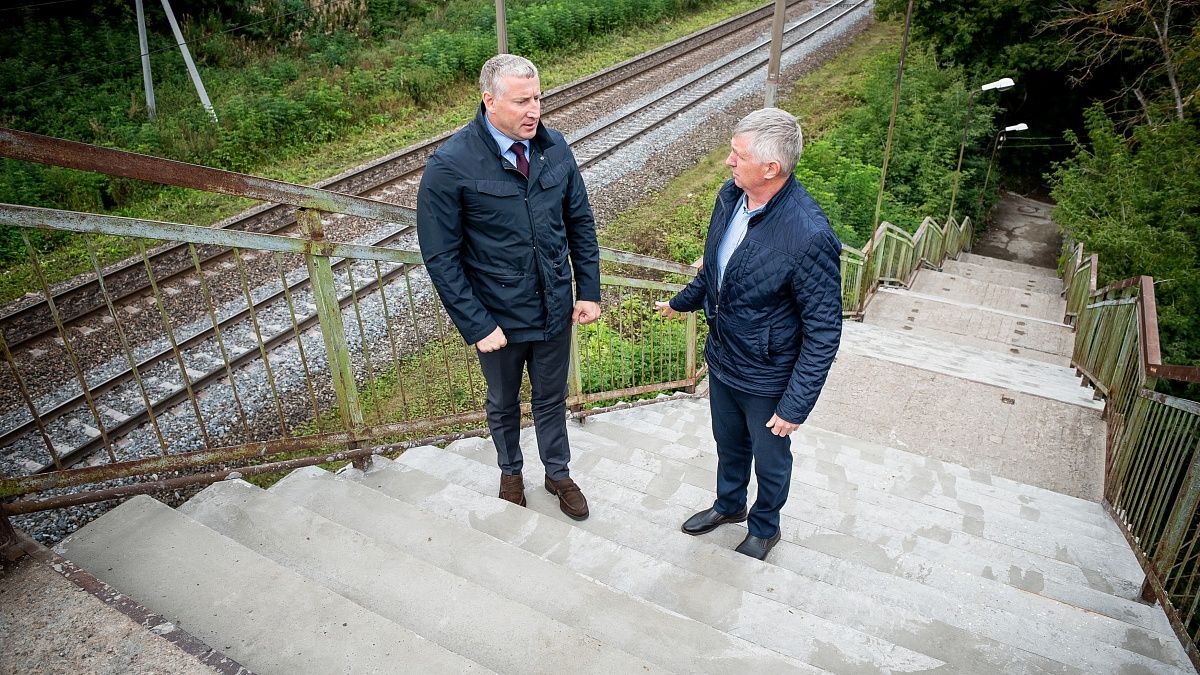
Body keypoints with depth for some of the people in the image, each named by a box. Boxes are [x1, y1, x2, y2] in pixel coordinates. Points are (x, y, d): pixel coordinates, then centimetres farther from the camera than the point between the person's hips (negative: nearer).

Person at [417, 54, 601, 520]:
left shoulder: (554, 148, -6)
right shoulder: (450, 165, -20)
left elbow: (580, 223, 3)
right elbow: (441, 257, -16)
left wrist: (589, 290, 0)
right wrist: (476, 325, -18)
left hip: (555, 308, 3)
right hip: (498, 317, -3)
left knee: (552, 398, 21)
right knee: (503, 402, 21)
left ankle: (558, 473, 46)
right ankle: (510, 472, 49)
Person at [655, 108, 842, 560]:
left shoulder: (809, 236, -32)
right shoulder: (730, 196, -10)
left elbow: (823, 332, -23)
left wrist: (796, 405, -20)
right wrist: (682, 302, 24)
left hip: (768, 379, -6)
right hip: (721, 358, 6)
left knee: (769, 459, 21)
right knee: (728, 445, 28)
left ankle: (764, 528, 49)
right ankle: (729, 505, 56)